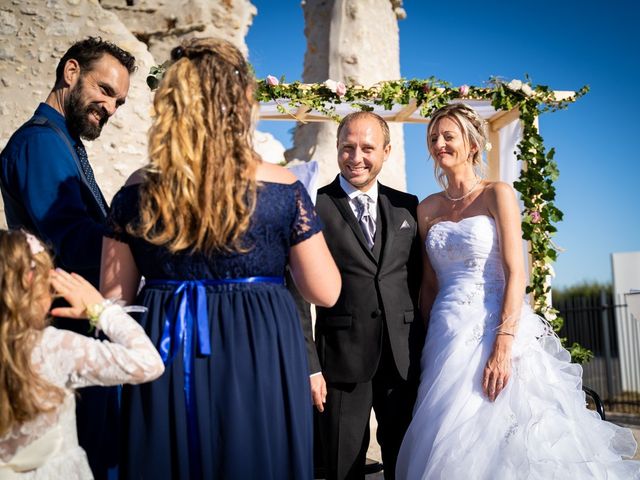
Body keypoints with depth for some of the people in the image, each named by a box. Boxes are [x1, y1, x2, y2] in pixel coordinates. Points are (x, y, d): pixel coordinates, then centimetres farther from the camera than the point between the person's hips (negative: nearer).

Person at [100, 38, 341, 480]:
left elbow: (114, 298, 2)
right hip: (260, 363, -1)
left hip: (166, 366, 2)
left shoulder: (139, 190, -4)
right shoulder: (281, 188, -10)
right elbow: (325, 293, -3)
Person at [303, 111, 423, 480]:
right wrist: (308, 365, -11)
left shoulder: (407, 206, 9)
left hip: (405, 359, 3)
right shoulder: (314, 207, -4)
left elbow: (420, 281, 12)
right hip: (341, 359, -3)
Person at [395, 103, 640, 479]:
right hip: (446, 335, 4)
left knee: (501, 441, -3)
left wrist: (503, 344, -19)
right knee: (452, 448, 6)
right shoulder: (427, 208, 12)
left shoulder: (498, 194, -1)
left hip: (497, 327, -4)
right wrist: (426, 342, 7)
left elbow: (516, 274, -9)